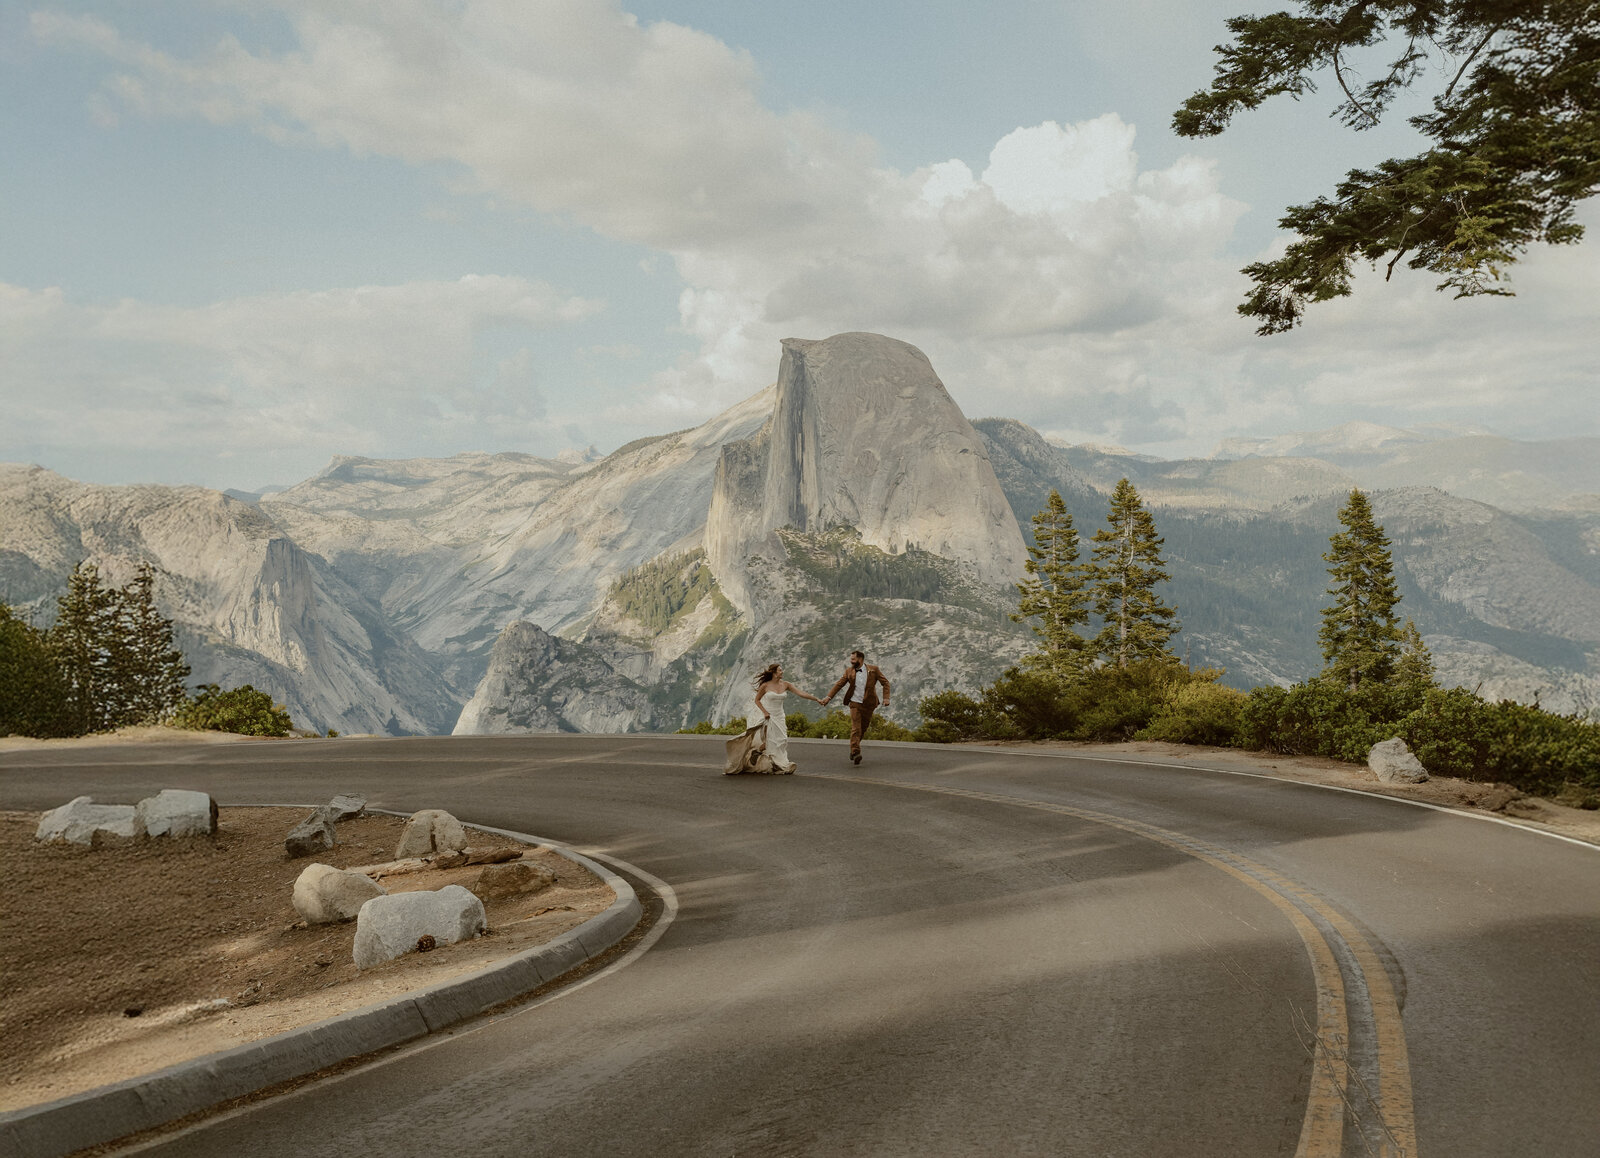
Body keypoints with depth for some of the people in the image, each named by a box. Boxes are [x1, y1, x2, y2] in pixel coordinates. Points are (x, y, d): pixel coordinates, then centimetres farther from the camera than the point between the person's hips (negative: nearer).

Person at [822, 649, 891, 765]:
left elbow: (885, 682, 2)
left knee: (862, 729, 10)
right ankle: (855, 752, -20)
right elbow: (839, 684, 4)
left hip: (868, 704, 1)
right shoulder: (849, 671, 1)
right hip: (855, 703, -1)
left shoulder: (873, 669, -2)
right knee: (855, 729, -13)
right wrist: (828, 697, -5)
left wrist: (886, 697, -9)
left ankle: (853, 751, 27)